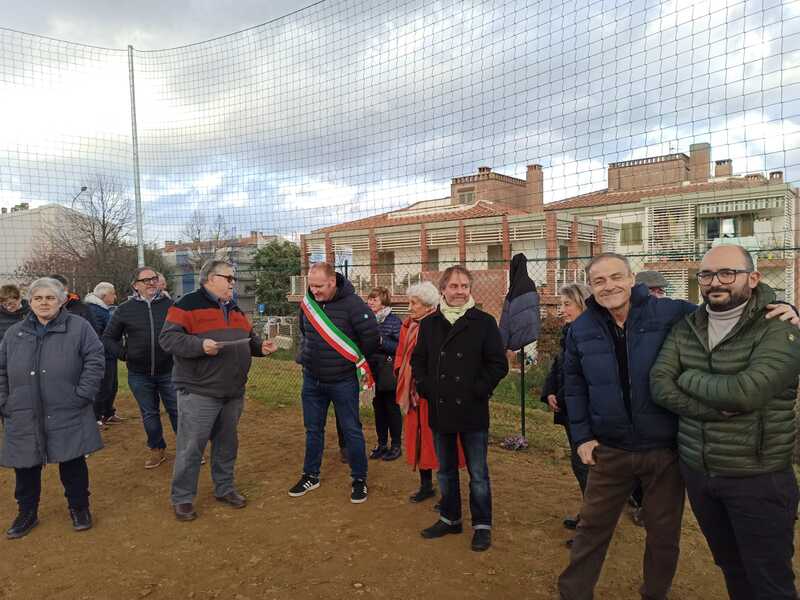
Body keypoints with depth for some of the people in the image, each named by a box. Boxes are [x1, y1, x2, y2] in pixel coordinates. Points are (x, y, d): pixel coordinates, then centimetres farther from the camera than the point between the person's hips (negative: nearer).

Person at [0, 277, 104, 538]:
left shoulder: (78, 327, -3)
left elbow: (95, 360, -7)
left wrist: (82, 394, -12)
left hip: (68, 415, -3)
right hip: (23, 418, 4)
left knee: (73, 463, 7)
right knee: (26, 467, 13)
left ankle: (78, 507, 26)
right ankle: (27, 512, 33)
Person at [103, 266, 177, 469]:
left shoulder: (170, 305, -3)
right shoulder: (125, 309, 0)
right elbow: (108, 337, 10)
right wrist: (124, 354, 0)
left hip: (168, 371, -1)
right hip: (139, 374, 2)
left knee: (177, 411, 6)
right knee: (149, 414, 15)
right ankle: (157, 449, 31)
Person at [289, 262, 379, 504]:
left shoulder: (352, 304, -19)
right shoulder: (307, 303, -1)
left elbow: (371, 336, -15)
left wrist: (356, 361, -2)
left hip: (343, 381, -5)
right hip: (312, 380, 5)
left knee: (351, 430, 6)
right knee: (313, 429, 16)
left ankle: (359, 479, 21)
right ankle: (311, 475, 33)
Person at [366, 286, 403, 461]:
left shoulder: (394, 320, -10)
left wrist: (381, 341, -21)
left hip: (388, 371, -5)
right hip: (373, 370, 5)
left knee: (392, 407, 4)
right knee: (378, 407, 12)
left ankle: (396, 445, 17)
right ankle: (382, 444, 24)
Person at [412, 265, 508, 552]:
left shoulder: (484, 322, -6)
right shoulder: (429, 324, 5)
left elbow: (498, 364, -6)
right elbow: (417, 361, 13)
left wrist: (479, 390, -12)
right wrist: (425, 387, 0)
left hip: (472, 411, -3)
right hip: (440, 411, 4)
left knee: (478, 474, 8)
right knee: (446, 471, 18)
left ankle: (482, 525, 25)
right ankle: (450, 518, 35)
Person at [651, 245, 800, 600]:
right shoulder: (684, 329, 2)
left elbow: (747, 391, -28)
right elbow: (659, 386, -10)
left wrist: (689, 378, -12)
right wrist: (718, 408, -22)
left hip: (757, 479, -5)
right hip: (696, 471, 5)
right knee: (729, 566, 24)